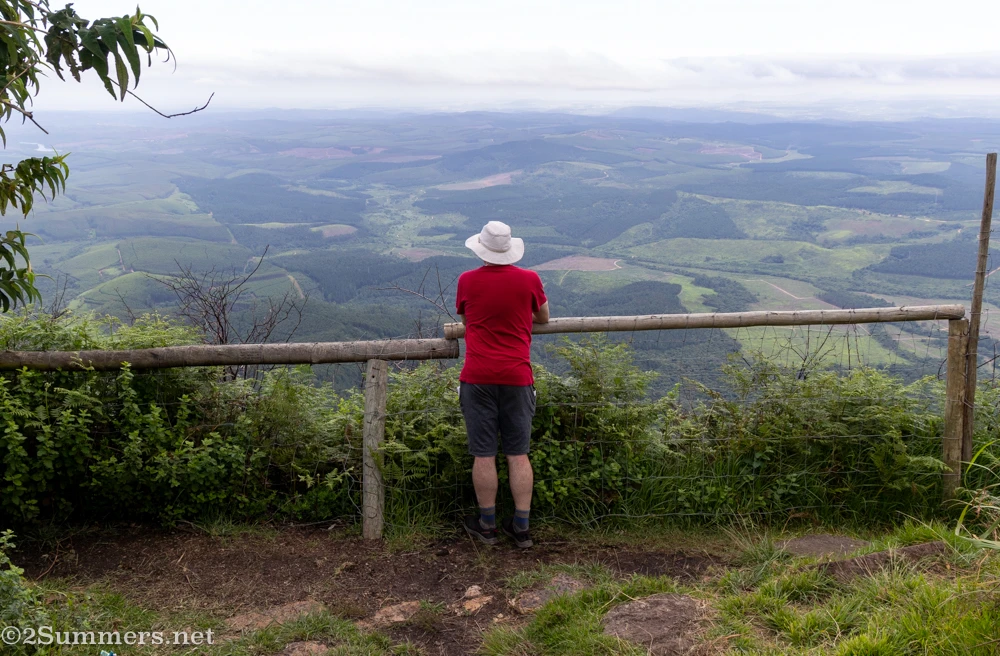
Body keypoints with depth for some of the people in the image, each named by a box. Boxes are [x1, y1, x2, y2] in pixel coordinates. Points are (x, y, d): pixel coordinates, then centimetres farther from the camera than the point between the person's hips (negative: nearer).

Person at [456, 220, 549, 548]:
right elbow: (544, 318, 16)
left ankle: (487, 525, 17)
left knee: (484, 454, 6)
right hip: (517, 378, 1)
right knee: (518, 454, 8)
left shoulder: (467, 281, -1)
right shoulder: (529, 280, -2)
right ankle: (521, 527, 13)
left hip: (478, 378, -1)